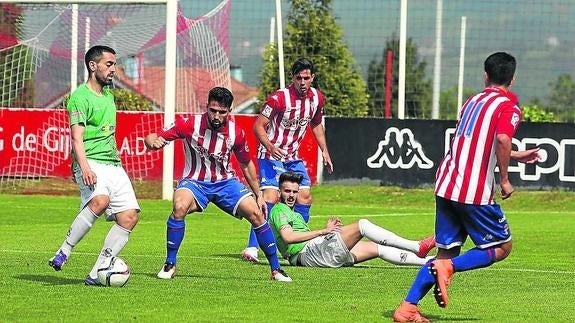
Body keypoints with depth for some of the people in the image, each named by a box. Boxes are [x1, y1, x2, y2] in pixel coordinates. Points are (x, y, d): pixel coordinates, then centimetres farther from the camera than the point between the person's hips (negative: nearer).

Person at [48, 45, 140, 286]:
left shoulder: (108, 94, 20)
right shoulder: (80, 97, -7)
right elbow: (77, 137, -17)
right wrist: (85, 168, -29)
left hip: (113, 164, 8)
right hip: (91, 162, -8)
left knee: (129, 216, -8)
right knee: (100, 200, -35)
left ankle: (96, 274, -5)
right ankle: (63, 252, -21)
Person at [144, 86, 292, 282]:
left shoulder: (236, 133, -9)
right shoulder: (189, 125, -17)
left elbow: (246, 164, 9)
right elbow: (151, 138, -13)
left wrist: (258, 195, 12)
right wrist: (153, 142, -38)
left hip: (225, 182, 2)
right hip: (195, 182, -2)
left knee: (256, 214, -13)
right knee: (180, 207, -34)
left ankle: (276, 269, 2)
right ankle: (169, 265, -17)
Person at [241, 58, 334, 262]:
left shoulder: (317, 98, 1)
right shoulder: (279, 98, -19)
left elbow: (316, 125, 20)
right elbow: (259, 126, -17)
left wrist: (325, 151, 16)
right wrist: (269, 146, -33)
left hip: (293, 157, 7)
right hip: (271, 155, -7)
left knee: (305, 196, 2)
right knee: (270, 197, -20)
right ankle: (252, 248, -21)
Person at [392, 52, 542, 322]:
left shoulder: (472, 102, 20)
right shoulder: (508, 105, -3)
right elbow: (502, 139, -23)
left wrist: (517, 156, 40)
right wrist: (504, 179, -12)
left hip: (446, 186, 7)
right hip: (476, 192, -7)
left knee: (446, 251, 12)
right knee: (502, 247, 8)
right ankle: (450, 267, -15)